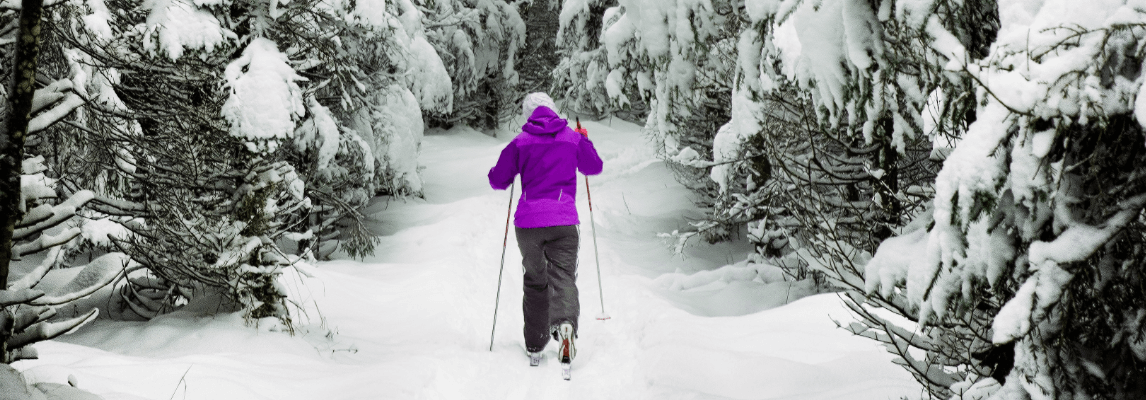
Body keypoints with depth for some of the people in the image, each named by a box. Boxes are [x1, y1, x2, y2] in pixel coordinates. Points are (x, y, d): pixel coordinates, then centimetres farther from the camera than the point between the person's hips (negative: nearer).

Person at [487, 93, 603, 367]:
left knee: (534, 281, 14)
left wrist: (514, 169, 26)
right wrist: (586, 142, 38)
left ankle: (534, 346, 18)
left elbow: (497, 180, 5)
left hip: (528, 221, 0)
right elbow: (594, 168, 22)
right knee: (563, 276, -3)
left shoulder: (520, 142, 3)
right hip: (564, 221, 0)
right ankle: (565, 323, -34)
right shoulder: (574, 138, 7)